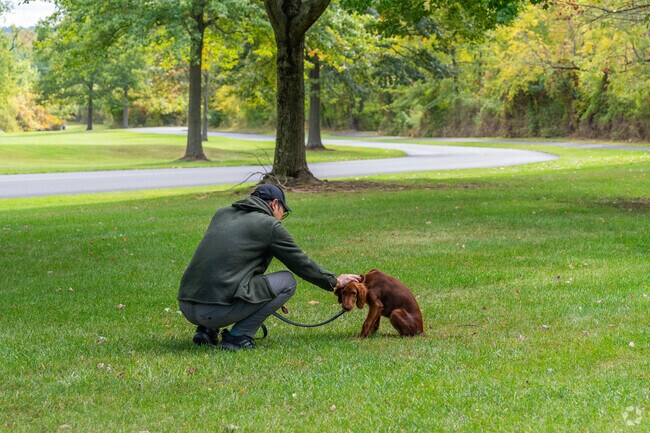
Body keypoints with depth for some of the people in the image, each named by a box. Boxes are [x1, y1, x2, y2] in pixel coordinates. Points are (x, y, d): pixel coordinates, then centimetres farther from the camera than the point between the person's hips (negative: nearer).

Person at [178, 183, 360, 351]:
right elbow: (301, 263, 11)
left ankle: (206, 330, 17)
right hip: (219, 311, -7)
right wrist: (334, 282, 27)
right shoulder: (270, 225, 3)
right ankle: (238, 336, 2)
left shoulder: (221, 214, 21)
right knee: (287, 281, 8)